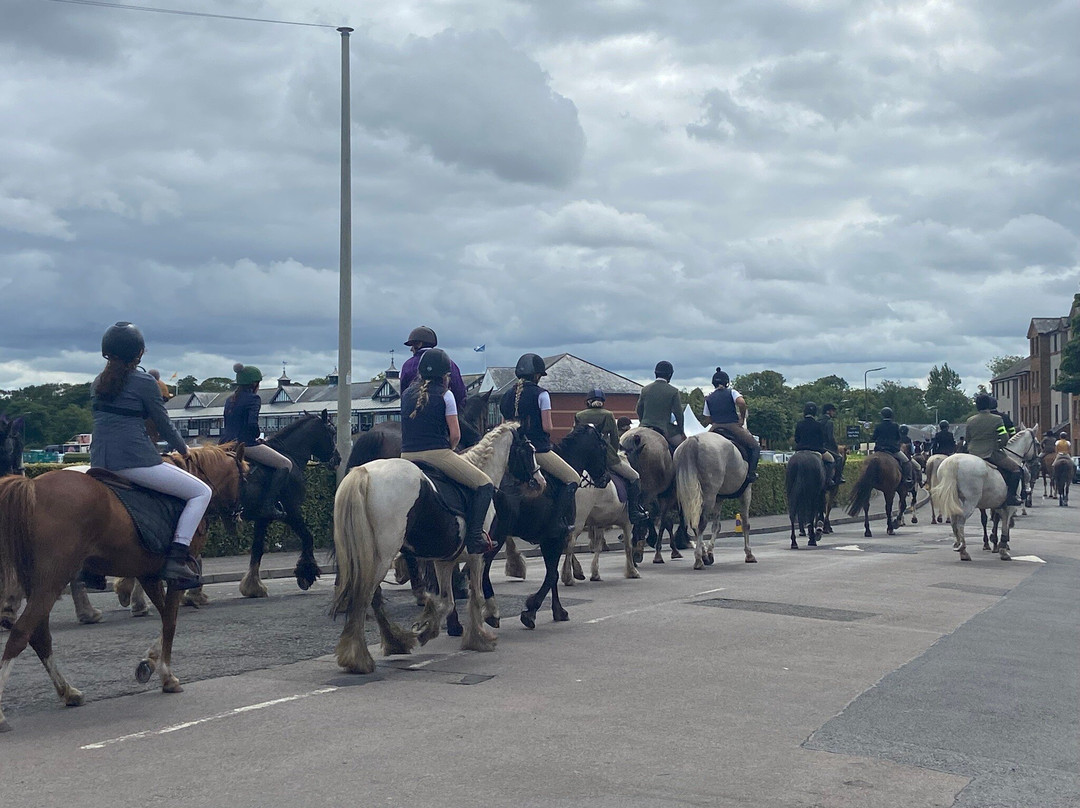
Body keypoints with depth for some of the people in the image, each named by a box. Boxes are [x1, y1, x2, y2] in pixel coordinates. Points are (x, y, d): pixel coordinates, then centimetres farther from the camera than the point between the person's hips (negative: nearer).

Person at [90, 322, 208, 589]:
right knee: (201, 492, 2)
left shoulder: (98, 382, 16)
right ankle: (176, 558, -14)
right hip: (135, 461, -7)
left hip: (100, 463, 7)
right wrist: (184, 450, 20)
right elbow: (164, 425, 3)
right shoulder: (144, 382, -4)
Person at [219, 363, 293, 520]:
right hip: (245, 444, -8)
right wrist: (257, 437, -1)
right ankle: (266, 505, -17)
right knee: (286, 464, -4)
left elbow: (228, 423, 19)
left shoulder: (229, 400, 17)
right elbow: (252, 423, -21)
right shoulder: (253, 399, -7)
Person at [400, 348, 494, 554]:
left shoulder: (407, 394, 13)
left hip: (407, 456, 6)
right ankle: (474, 537, -9)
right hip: (437, 453, -6)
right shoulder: (445, 395, -2)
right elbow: (455, 435, -5)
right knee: (485, 485, 2)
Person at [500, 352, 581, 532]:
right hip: (538, 450, -7)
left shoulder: (507, 396, 8)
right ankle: (561, 519, -10)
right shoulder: (541, 394, -9)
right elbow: (547, 427, -13)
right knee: (573, 478, 2)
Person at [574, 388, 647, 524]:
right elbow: (615, 439, 1)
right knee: (634, 477, 9)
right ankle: (633, 511, 1)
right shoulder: (608, 415, 0)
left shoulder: (579, 416, 6)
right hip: (605, 455, -4)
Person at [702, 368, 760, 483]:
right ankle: (751, 472, -6)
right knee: (754, 447, 9)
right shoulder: (731, 392, 1)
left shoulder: (709, 398, 10)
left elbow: (707, 421, 9)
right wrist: (742, 418, -7)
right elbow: (741, 402, -20)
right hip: (733, 427, -3)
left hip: (716, 429, 3)